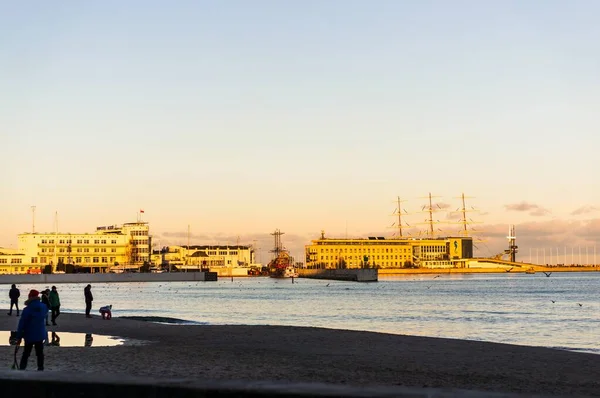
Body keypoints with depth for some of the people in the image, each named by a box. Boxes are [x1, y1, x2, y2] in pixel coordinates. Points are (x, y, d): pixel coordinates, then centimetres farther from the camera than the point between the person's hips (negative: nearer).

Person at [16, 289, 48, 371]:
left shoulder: (27, 310, -18)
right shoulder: (44, 307, -5)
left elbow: (22, 324, -16)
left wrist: (19, 337, -11)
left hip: (29, 335, -3)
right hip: (40, 334, 3)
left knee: (26, 353, 10)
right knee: (40, 353, 10)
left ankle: (22, 368, 9)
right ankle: (40, 368, 10)